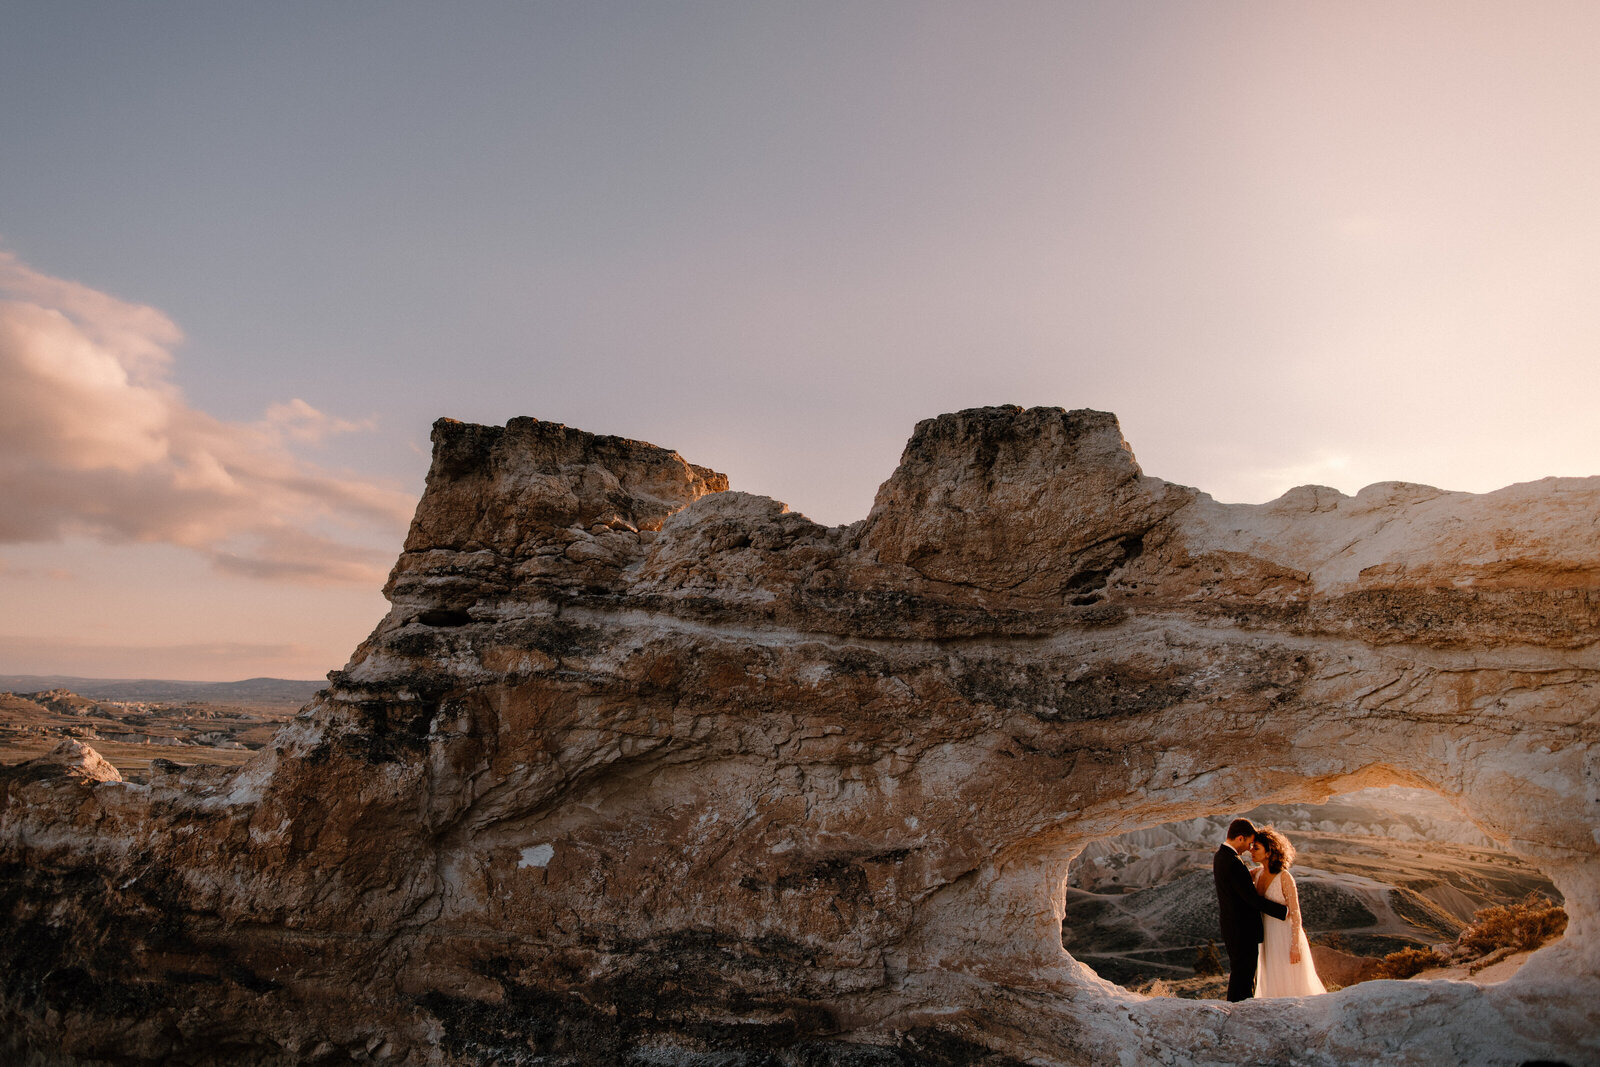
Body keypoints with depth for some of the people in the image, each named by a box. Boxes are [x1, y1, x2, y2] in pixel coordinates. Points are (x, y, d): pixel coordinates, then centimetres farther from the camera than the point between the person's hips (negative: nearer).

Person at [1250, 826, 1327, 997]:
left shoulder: (1284, 877, -16)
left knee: (1292, 985, 3)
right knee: (1273, 985, 14)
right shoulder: (1258, 876, 3)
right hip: (1268, 938, 7)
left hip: (1286, 936, -7)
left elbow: (1295, 912, -16)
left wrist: (1295, 945, -17)